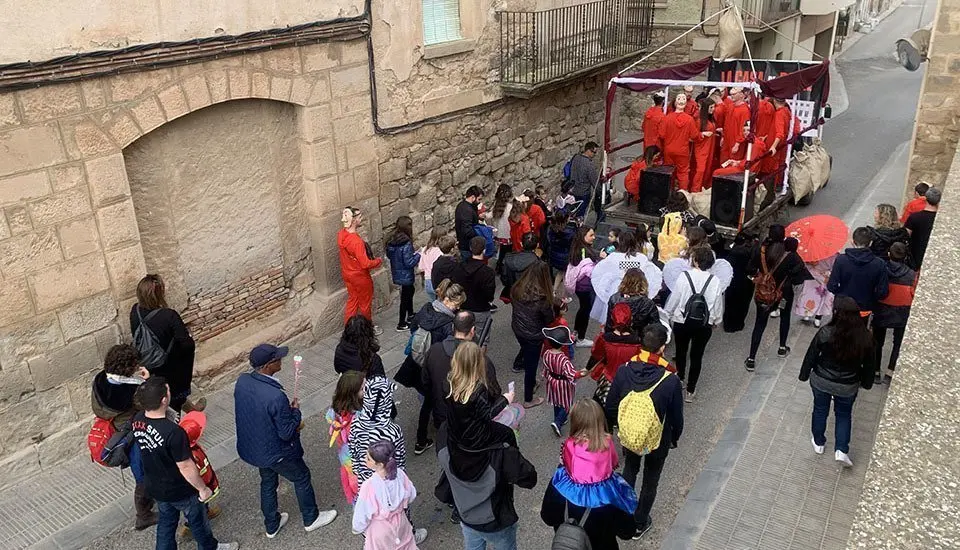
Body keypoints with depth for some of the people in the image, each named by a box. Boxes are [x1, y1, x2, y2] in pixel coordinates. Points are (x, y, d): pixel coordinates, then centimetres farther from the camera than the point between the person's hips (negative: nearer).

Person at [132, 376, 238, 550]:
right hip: (180, 491, -6)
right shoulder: (173, 432, -40)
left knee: (166, 520, 29)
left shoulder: (137, 420, -17)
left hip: (154, 487, 6)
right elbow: (186, 467, -28)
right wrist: (202, 488, -13)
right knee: (197, 519, 22)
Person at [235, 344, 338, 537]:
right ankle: (311, 519, 41)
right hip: (275, 453, -7)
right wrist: (296, 411, -10)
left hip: (250, 448, 7)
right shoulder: (276, 396, -37)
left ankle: (271, 525, 49)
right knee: (302, 478, 20)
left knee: (268, 482, 29)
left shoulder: (242, 381, -14)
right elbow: (286, 433, -26)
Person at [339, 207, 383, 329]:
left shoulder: (341, 234, -8)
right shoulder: (356, 241, -34)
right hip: (360, 277, -7)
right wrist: (378, 261, -13)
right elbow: (365, 264, -30)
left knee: (352, 301, 23)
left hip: (347, 274, 7)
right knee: (365, 303, 15)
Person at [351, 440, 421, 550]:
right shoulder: (400, 474, -23)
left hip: (379, 530, -3)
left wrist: (357, 529, 0)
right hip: (400, 524, 3)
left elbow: (362, 514, -22)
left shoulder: (369, 486, -36)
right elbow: (411, 495, -4)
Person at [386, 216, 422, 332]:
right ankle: (402, 324, 15)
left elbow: (389, 255, 10)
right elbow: (409, 263, -27)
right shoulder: (406, 244, -27)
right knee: (405, 298, 6)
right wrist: (417, 255, -9)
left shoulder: (392, 241, -4)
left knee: (410, 291, 28)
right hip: (405, 276, -8)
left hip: (397, 274, 8)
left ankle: (410, 315, 45)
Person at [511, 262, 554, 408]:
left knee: (525, 348, 37)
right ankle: (528, 400, 25)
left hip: (517, 328, 6)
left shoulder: (516, 289, -13)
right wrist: (551, 303, -1)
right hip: (533, 335, -6)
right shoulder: (541, 297, -30)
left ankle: (518, 363, 66)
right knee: (531, 367, 10)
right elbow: (549, 319, -15)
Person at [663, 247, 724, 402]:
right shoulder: (715, 281, -11)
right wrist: (716, 320, 16)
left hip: (682, 322, -1)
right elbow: (718, 305, -1)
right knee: (696, 356, 14)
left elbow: (674, 299, -9)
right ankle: (690, 390, 21)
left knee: (681, 352, 21)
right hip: (704, 324, 1)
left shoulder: (684, 277, -16)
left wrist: (667, 314, 7)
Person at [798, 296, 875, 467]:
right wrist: (866, 382, 13)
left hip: (821, 381, -1)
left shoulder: (825, 333, -26)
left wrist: (804, 375, 3)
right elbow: (869, 364, -4)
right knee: (844, 415, 24)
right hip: (848, 387, 1)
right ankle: (841, 450, 16)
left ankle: (818, 443, 39)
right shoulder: (864, 337, -19)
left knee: (820, 410, 23)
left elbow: (811, 355, -13)